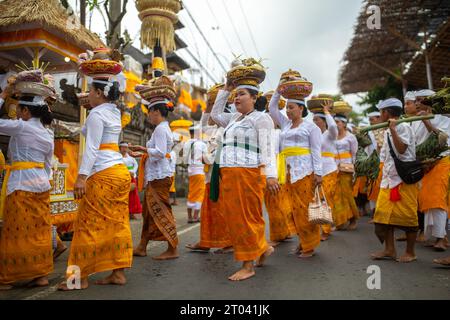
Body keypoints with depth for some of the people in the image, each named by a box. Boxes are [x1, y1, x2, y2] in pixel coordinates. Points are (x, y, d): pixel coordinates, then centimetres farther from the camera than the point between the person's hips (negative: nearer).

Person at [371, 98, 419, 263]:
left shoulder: (404, 127, -7)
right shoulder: (387, 132, 16)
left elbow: (402, 149, -22)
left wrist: (393, 129, -20)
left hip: (405, 179, -8)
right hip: (389, 179, 8)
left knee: (407, 216, -1)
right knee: (383, 213, 4)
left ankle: (410, 252, 13)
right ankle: (389, 250, 13)